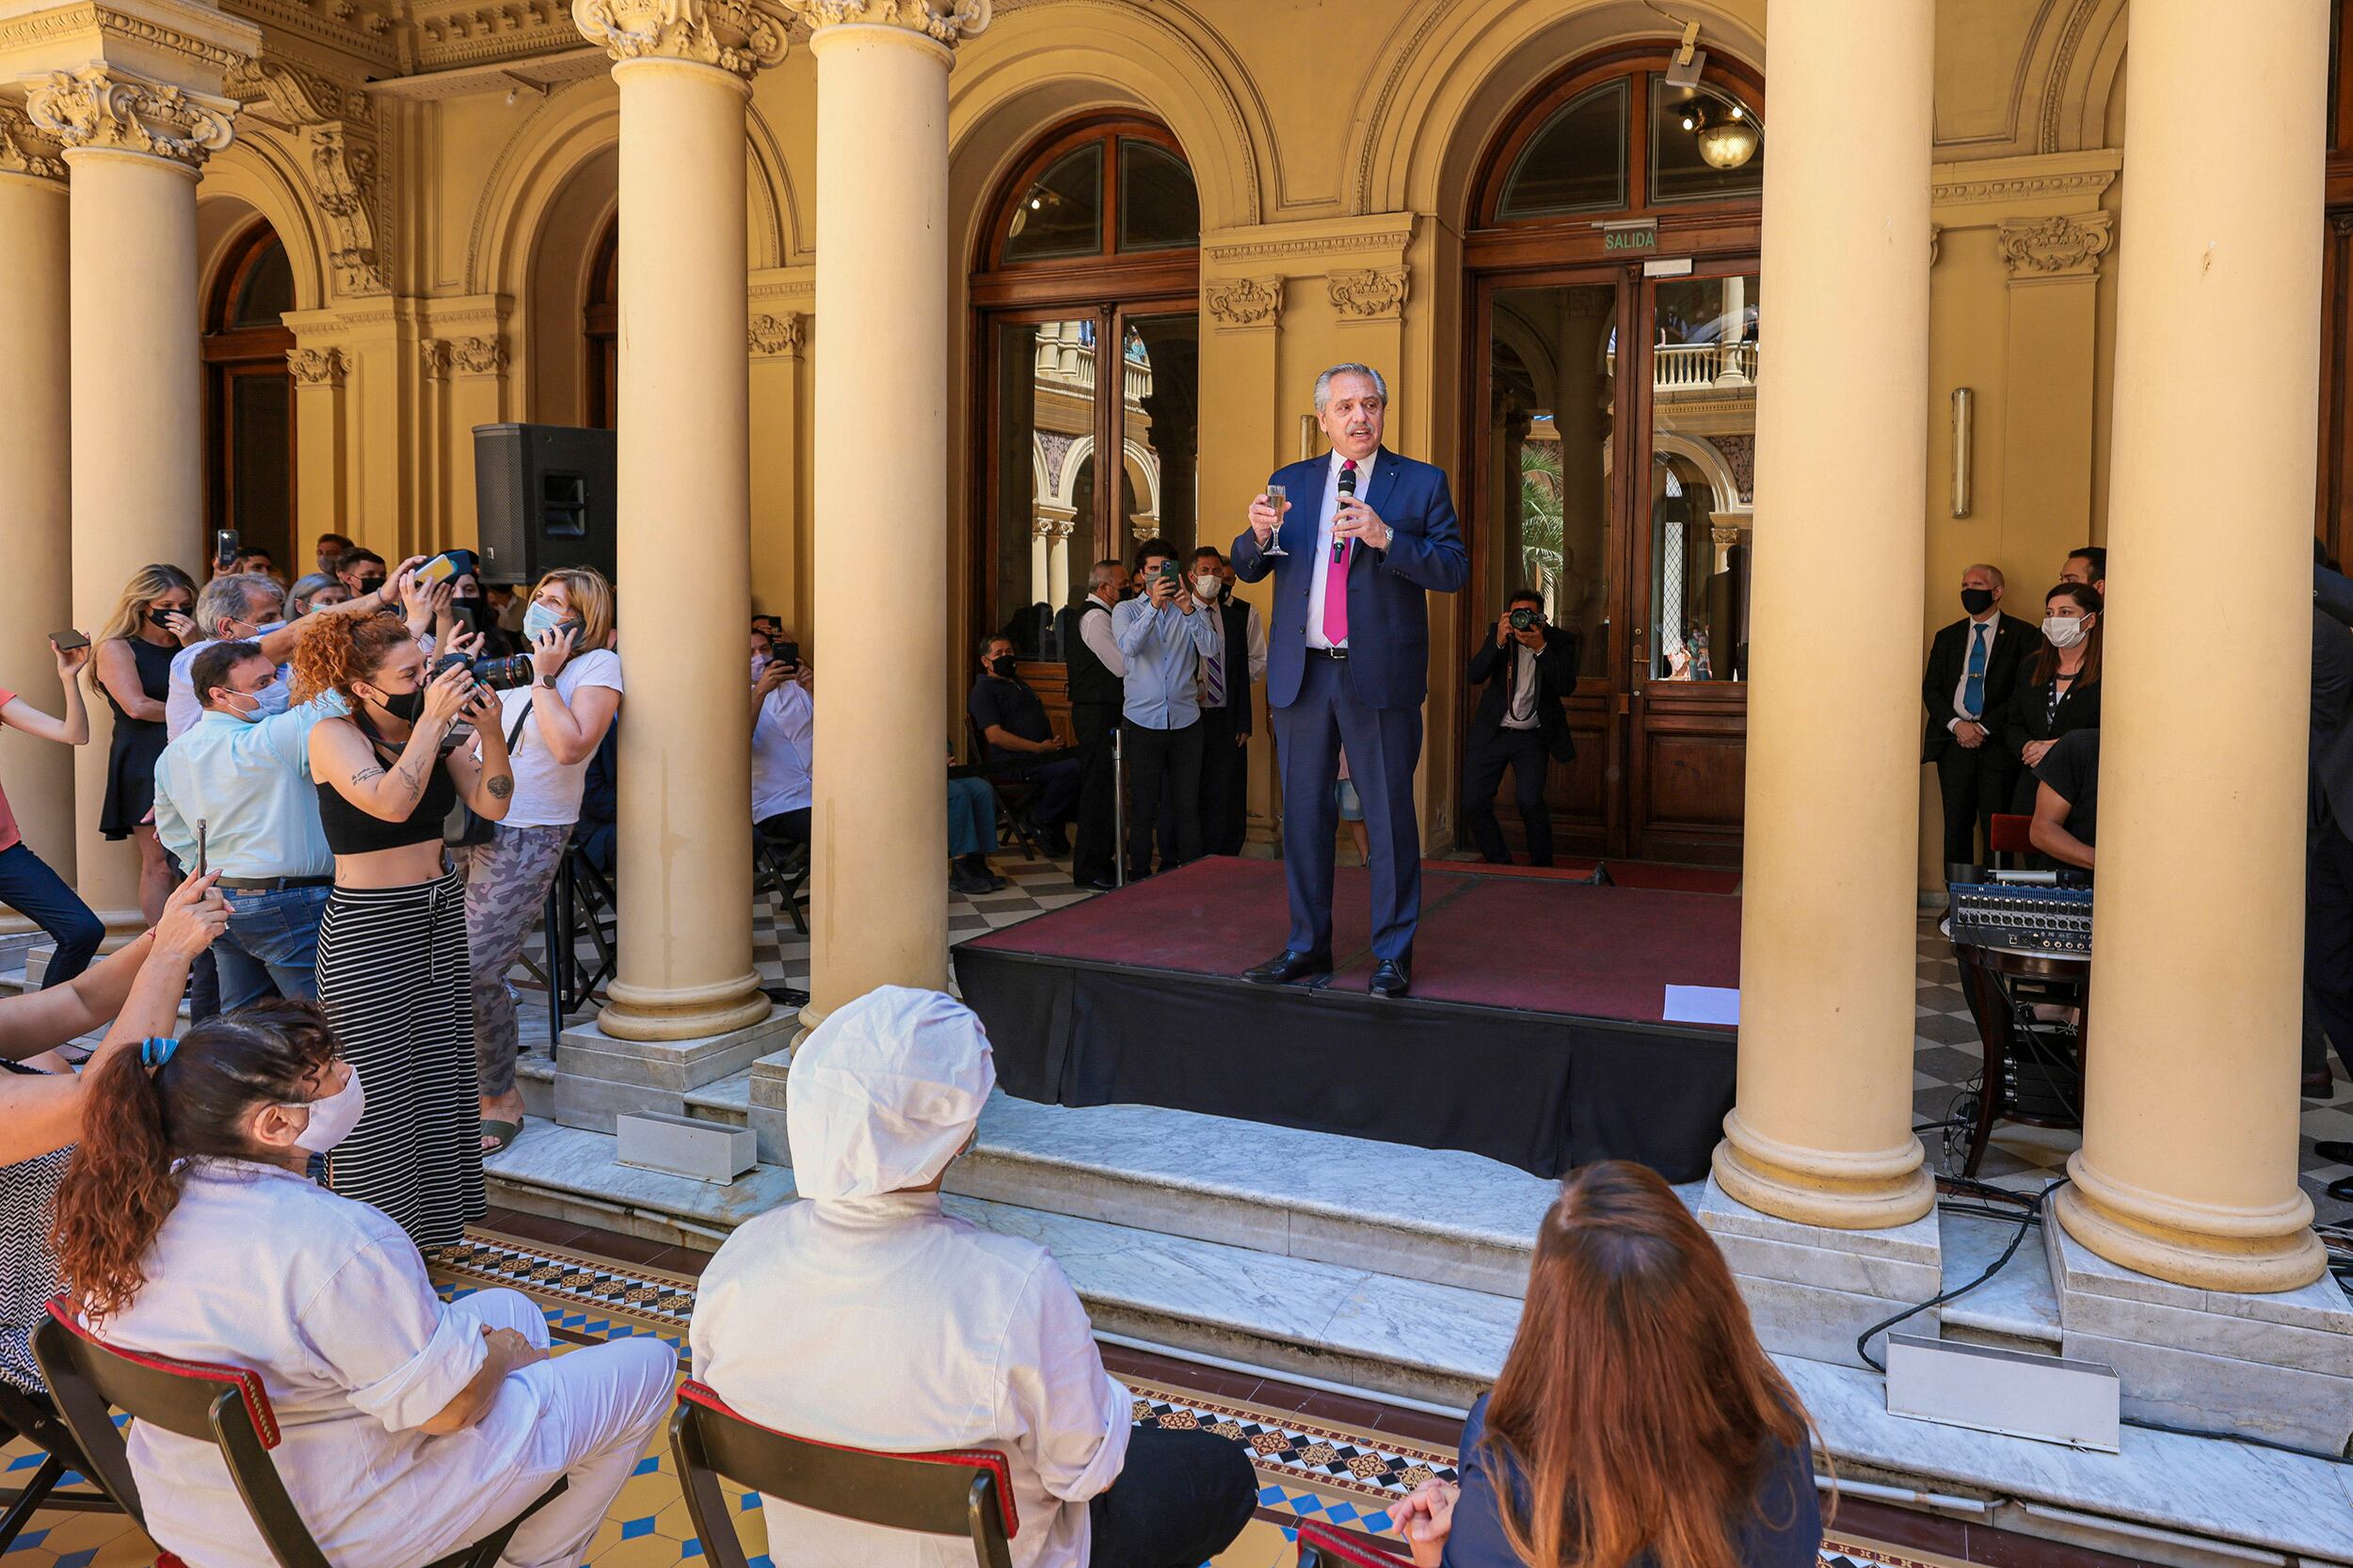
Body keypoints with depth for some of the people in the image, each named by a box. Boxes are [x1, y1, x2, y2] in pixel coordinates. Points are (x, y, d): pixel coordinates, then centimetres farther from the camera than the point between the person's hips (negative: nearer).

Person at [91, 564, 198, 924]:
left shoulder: (189, 646, 20)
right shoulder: (117, 648, 6)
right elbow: (137, 706, -7)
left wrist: (194, 647, -2)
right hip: (144, 762, -4)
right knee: (160, 864, -8)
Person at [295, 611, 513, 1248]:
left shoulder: (435, 732, 3)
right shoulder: (334, 735, -12)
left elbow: (492, 805, -1)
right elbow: (390, 803, -28)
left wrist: (490, 732, -15)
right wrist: (431, 720, -25)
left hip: (441, 912, 6)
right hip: (367, 924, -6)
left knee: (439, 1071, 12)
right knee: (377, 1084, -2)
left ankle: (429, 1221, 27)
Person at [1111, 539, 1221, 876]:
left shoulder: (1193, 611, 9)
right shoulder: (1127, 611, 7)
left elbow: (1211, 648, -9)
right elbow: (1127, 646, -14)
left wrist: (1189, 610, -22)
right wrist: (1154, 605, -25)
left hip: (1185, 721, 1)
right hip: (1143, 721, -1)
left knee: (1187, 806, 3)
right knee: (1143, 807, 2)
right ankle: (1139, 876, 9)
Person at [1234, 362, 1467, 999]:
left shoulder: (1422, 484, 4)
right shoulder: (1291, 482, 13)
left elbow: (1454, 569, -5)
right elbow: (1246, 569, 12)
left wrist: (1386, 538, -19)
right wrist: (1259, 534, -10)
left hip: (1380, 676, -3)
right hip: (1301, 673, 4)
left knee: (1389, 815, 0)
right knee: (1303, 813, 10)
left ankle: (1393, 953, 11)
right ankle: (1307, 945, 22)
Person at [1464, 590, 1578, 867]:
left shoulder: (1560, 640, -6)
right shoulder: (1497, 632, -2)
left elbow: (1567, 687, -17)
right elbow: (1475, 674, -10)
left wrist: (1540, 648, -25)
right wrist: (1499, 642, -24)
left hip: (1532, 736, -2)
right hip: (1493, 731, 2)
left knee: (1530, 802, -18)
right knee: (1474, 803, -2)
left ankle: (1542, 866, 5)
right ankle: (1500, 864, 18)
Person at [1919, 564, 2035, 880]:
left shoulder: (2021, 635, 3)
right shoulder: (1947, 637, 16)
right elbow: (1930, 688, 9)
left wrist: (1985, 727, -11)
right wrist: (1956, 724, -7)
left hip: (1998, 744, -4)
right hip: (1954, 743, 4)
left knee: (1996, 830, -5)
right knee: (1956, 827, 4)